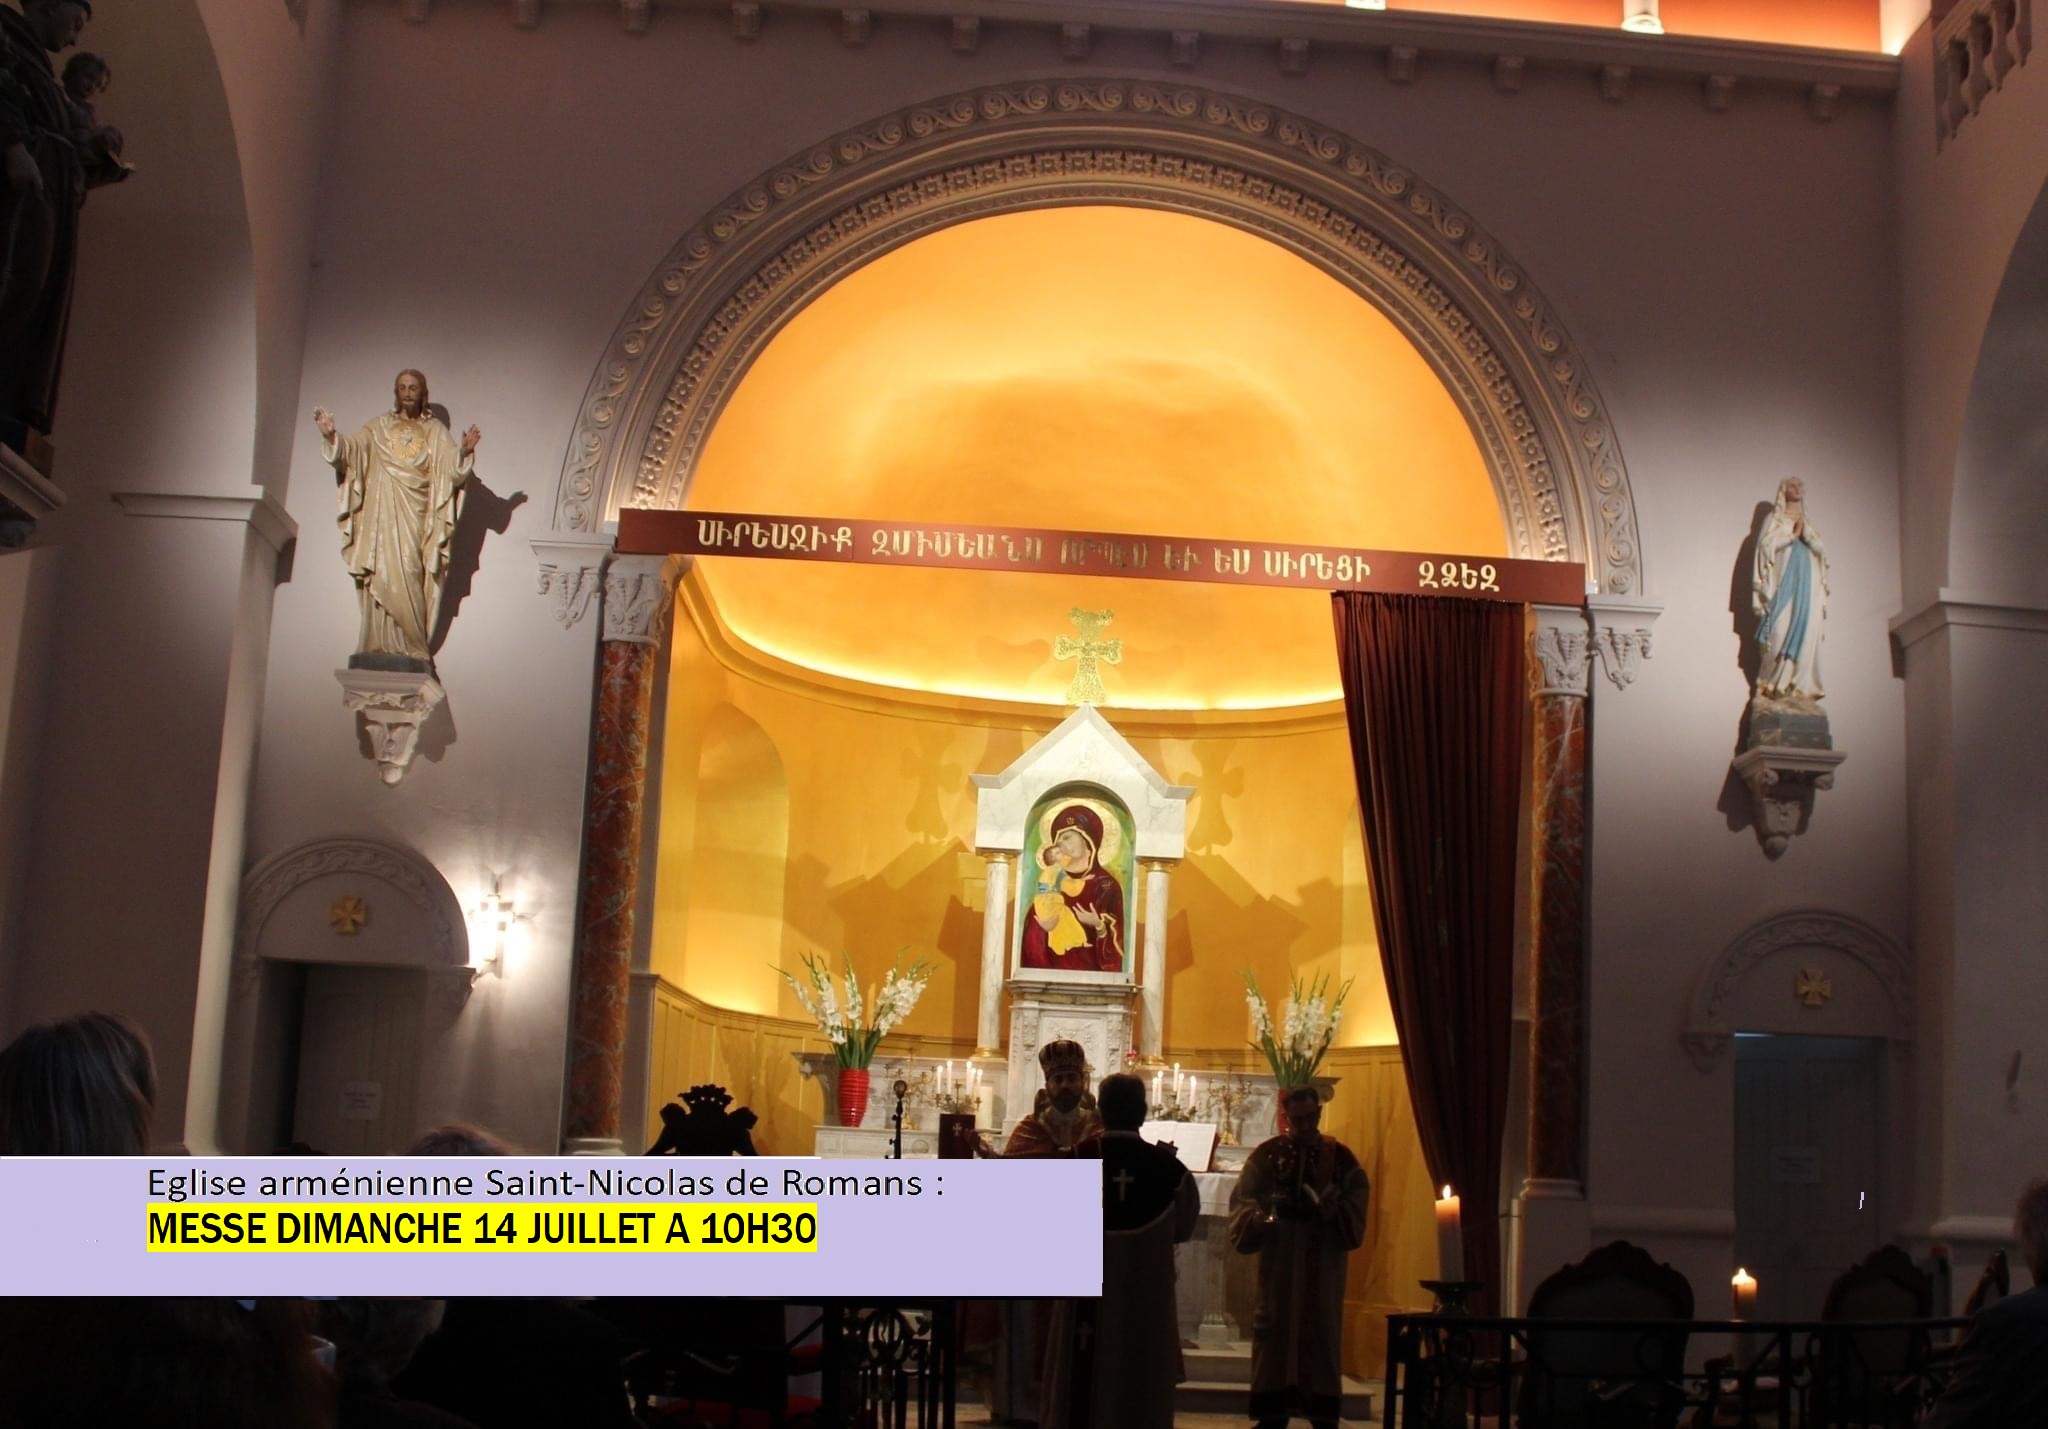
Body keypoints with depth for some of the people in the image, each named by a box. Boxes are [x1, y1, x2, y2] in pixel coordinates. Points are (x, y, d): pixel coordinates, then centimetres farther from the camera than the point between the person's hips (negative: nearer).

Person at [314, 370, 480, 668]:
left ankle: (410, 648, -10)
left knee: (408, 578, -11)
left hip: (415, 517, 0)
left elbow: (452, 466, -1)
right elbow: (352, 449, 1)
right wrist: (331, 436, -19)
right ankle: (380, 648, -8)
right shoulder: (378, 426, 12)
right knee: (383, 576, -7)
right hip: (383, 515, 1)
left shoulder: (435, 431, 11)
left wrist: (465, 452, -22)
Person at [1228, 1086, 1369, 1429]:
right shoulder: (1266, 1155, 2)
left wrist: (1333, 1210, -19)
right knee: (1275, 1336, 0)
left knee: (1322, 1335, 3)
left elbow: (1357, 1203, 1)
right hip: (1279, 1264, -1)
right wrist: (1258, 1217, -24)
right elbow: (1243, 1201, -3)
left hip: (1323, 1267, 1)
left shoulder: (1340, 1156, 5)